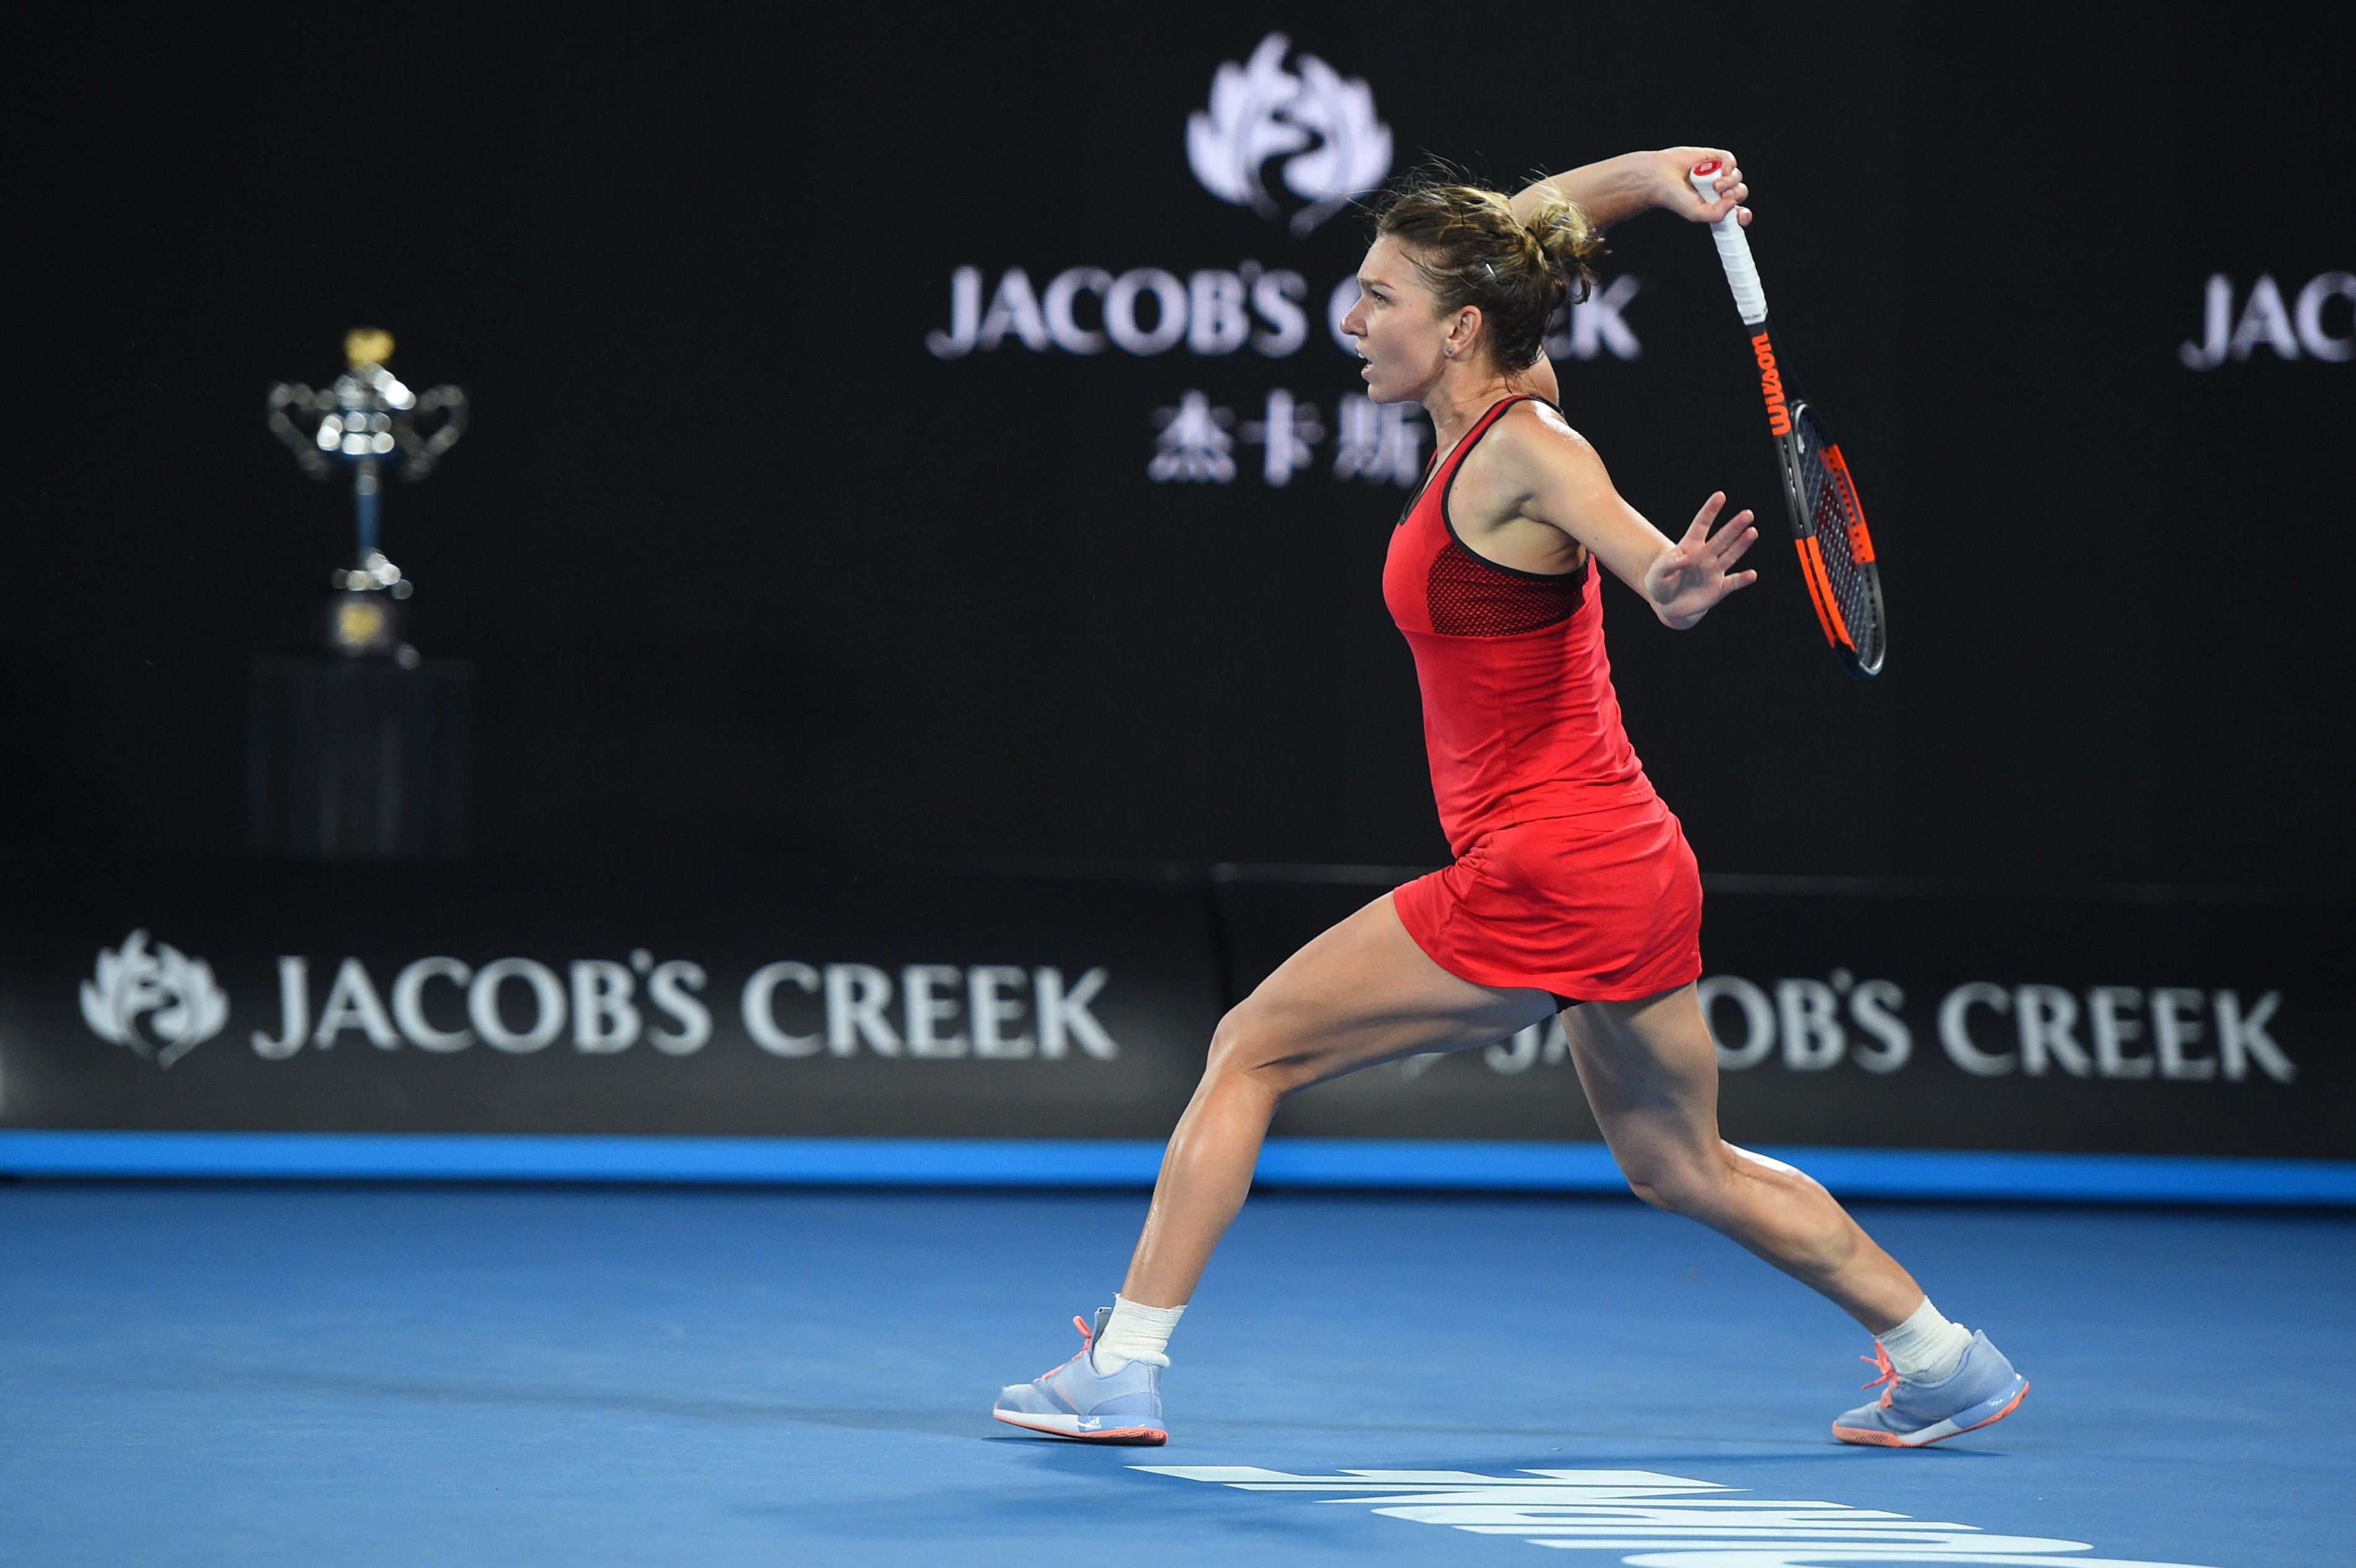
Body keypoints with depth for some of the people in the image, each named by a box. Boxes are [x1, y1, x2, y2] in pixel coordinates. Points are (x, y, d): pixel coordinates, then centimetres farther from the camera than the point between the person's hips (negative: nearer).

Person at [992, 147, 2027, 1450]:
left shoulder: (1525, 451, -16)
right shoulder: (1486, 426, 7)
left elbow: (1652, 566, -31)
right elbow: (1526, 220, 19)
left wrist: (1674, 588, -53)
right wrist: (1650, 173, 3)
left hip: (1544, 882, -10)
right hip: (1632, 872, 10)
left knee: (1251, 1051, 0)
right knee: (1681, 1168, 24)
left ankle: (1123, 1369, 2)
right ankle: (1945, 1363, 29)